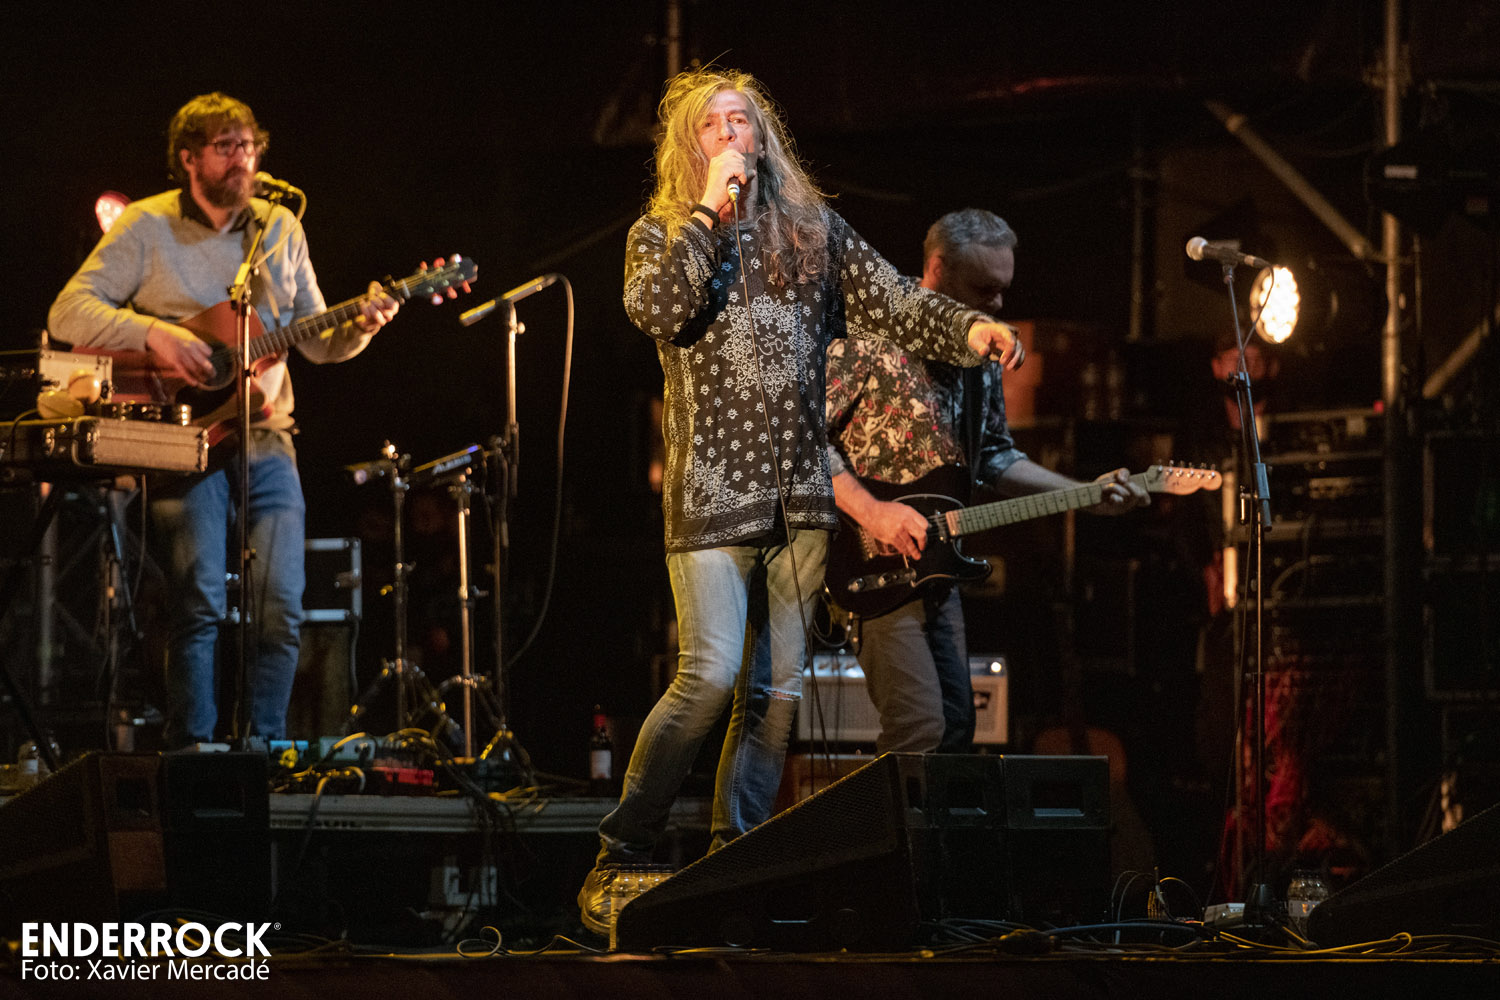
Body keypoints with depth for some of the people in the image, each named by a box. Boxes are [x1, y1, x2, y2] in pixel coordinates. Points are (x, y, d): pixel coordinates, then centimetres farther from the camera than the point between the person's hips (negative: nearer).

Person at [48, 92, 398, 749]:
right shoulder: (147, 227, 1)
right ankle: (191, 756, -10)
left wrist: (359, 328, -4)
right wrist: (152, 334, -20)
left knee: (282, 608, -5)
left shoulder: (281, 230, 14)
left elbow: (316, 343, 17)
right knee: (199, 601, -15)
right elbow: (67, 313, -7)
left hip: (264, 436, 4)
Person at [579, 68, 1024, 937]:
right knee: (711, 675, -16)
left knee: (777, 690, 4)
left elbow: (896, 302, 6)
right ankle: (619, 857, -8)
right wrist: (710, 209, -15)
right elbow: (657, 311, -17)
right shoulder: (661, 235, 4)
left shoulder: (813, 230, 13)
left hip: (802, 497, 4)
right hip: (713, 496, -4)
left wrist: (968, 329, -13)